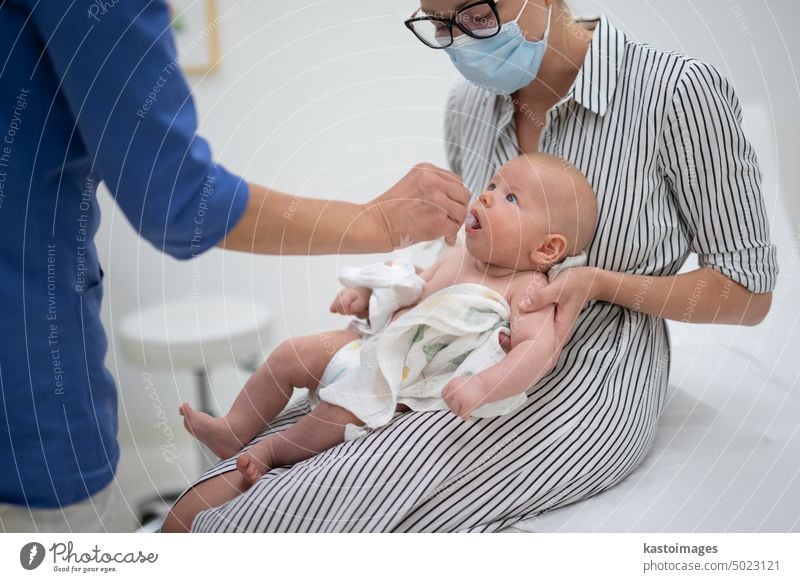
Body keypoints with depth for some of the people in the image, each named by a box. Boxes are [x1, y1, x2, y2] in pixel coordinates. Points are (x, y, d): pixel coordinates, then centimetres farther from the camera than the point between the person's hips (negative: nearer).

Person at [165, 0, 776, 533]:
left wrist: (597, 282, -16)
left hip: (583, 388, -5)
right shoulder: (468, 106, 8)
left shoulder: (679, 89, -9)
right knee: (201, 505, -14)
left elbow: (750, 294, -2)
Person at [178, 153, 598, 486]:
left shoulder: (527, 289, -18)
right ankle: (233, 432, 13)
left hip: (409, 388, -8)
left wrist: (482, 387, -45)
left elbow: (540, 349, -32)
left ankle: (271, 452, 3)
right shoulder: (455, 258, 5)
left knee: (342, 410, -24)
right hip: (379, 346, 8)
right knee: (291, 354, 3)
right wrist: (365, 295, 3)